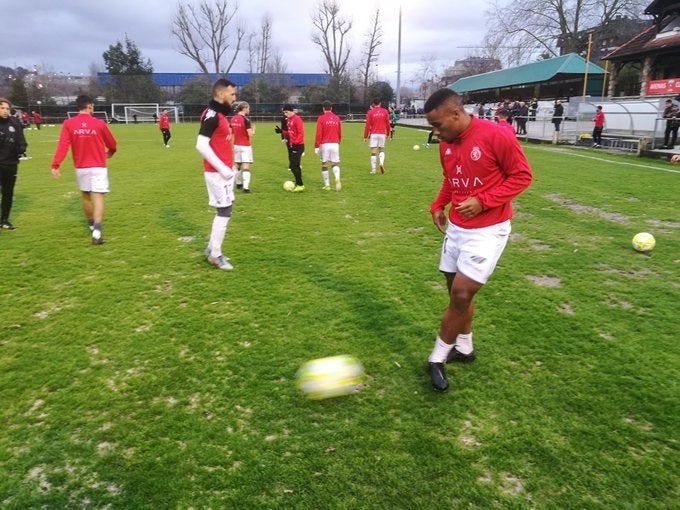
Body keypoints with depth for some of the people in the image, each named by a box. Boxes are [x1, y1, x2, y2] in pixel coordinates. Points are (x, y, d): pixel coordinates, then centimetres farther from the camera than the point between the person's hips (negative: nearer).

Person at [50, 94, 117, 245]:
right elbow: (112, 144, 7)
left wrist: (55, 165, -12)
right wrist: (110, 152, 29)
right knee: (98, 198, -6)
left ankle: (91, 225, 35)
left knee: (85, 196, 20)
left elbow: (62, 145, -12)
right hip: (98, 167, -3)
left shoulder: (68, 124, -2)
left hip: (80, 167, 3)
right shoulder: (99, 123, -5)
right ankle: (96, 232, -19)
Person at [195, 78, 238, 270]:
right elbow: (201, 145, -22)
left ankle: (212, 250, 24)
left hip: (224, 171, 10)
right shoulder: (211, 114, -15)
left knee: (223, 211, 14)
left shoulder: (220, 114, 15)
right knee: (224, 211, -5)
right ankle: (215, 255, 6)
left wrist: (230, 167, 16)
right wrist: (222, 168, -21)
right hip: (217, 173, -10)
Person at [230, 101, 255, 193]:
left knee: (236, 165, 18)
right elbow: (250, 134, -16)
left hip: (236, 145, 7)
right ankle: (246, 187, -17)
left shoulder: (232, 119, 4)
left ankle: (238, 183, 32)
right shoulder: (246, 119, -16)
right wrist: (253, 131, 3)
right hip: (245, 146, -7)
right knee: (246, 167, -9)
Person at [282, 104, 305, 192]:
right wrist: (282, 131, 3)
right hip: (291, 145, 9)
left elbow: (301, 133, -18)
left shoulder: (297, 119, -14)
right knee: (295, 166, 13)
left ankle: (300, 185, -6)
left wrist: (295, 143, -26)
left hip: (297, 146, -9)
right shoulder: (288, 120, 12)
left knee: (293, 166, -12)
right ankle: (298, 184, 20)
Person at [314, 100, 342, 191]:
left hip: (324, 144, -2)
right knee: (335, 164, 7)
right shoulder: (337, 118, 7)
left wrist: (316, 146, -4)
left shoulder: (321, 118, -4)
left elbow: (318, 134, -9)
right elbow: (340, 133, 13)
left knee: (324, 165, 8)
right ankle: (337, 178, -23)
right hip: (335, 144, 3)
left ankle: (327, 185, 11)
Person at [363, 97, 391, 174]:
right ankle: (381, 163, -12)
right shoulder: (385, 111, 4)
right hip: (382, 134, 1)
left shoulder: (370, 112, -1)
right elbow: (388, 124, 8)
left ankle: (373, 170, -2)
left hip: (373, 134, -1)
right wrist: (387, 134, 23)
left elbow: (367, 125, -3)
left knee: (373, 152, 0)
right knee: (381, 150, 15)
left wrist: (365, 136, 3)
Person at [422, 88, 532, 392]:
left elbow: (522, 176, -12)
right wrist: (438, 206, 3)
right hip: (456, 226, 7)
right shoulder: (445, 144, 3)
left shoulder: (496, 136, -18)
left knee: (461, 293, -9)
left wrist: (482, 201, -21)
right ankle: (464, 348, 32)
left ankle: (438, 358, 8)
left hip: (488, 229, -7)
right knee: (457, 290, 13)